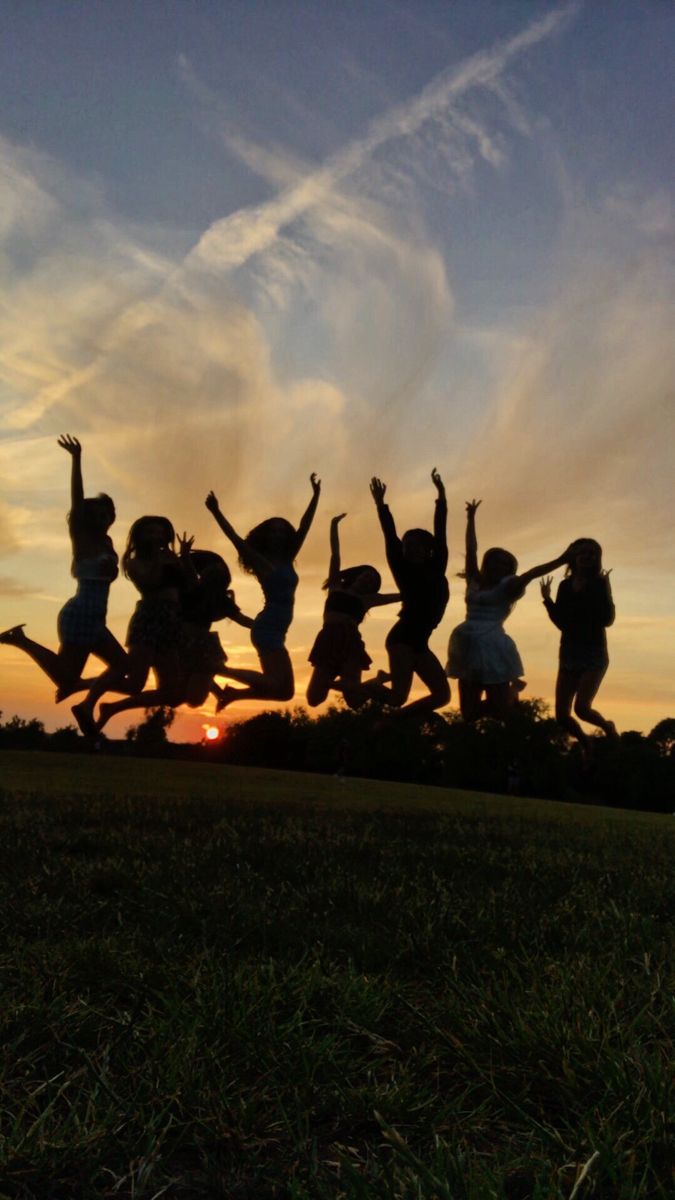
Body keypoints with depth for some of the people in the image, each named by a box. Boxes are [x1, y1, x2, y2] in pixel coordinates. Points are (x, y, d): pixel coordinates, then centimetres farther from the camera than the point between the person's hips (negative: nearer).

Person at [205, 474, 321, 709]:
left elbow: (303, 528, 17)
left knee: (284, 690, 5)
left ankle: (232, 693, 13)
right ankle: (218, 669, -6)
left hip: (275, 630, 8)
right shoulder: (262, 562, -1)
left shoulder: (286, 561, 16)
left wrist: (316, 495, 16)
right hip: (268, 629, -8)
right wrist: (216, 512, -18)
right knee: (278, 685, -17)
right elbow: (236, 539, -10)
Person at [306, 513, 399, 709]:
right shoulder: (336, 587, 22)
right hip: (328, 640, -1)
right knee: (314, 698, -9)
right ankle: (329, 683, 24)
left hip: (350, 641, 1)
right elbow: (335, 554, 21)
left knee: (354, 700, -11)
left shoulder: (366, 599, 22)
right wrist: (335, 526, 21)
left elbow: (401, 595, 21)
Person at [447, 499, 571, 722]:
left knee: (500, 712, 0)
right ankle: (510, 688, 36)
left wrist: (559, 561, -23)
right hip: (467, 648, 5)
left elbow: (530, 574, -10)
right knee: (468, 713, 8)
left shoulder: (507, 587, 4)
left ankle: (514, 687, 34)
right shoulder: (475, 582, 16)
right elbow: (471, 550, 21)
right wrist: (471, 519, 26)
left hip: (492, 648, -5)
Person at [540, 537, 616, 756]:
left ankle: (608, 727, 13)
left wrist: (606, 592, -26)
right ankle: (587, 745, 28)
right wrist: (547, 599, -1)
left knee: (581, 708, -20)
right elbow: (561, 623, 8)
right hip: (568, 655, 5)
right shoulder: (565, 586, 6)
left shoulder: (599, 584, -7)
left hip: (594, 655, -5)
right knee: (561, 715, 1)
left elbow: (607, 620, -16)